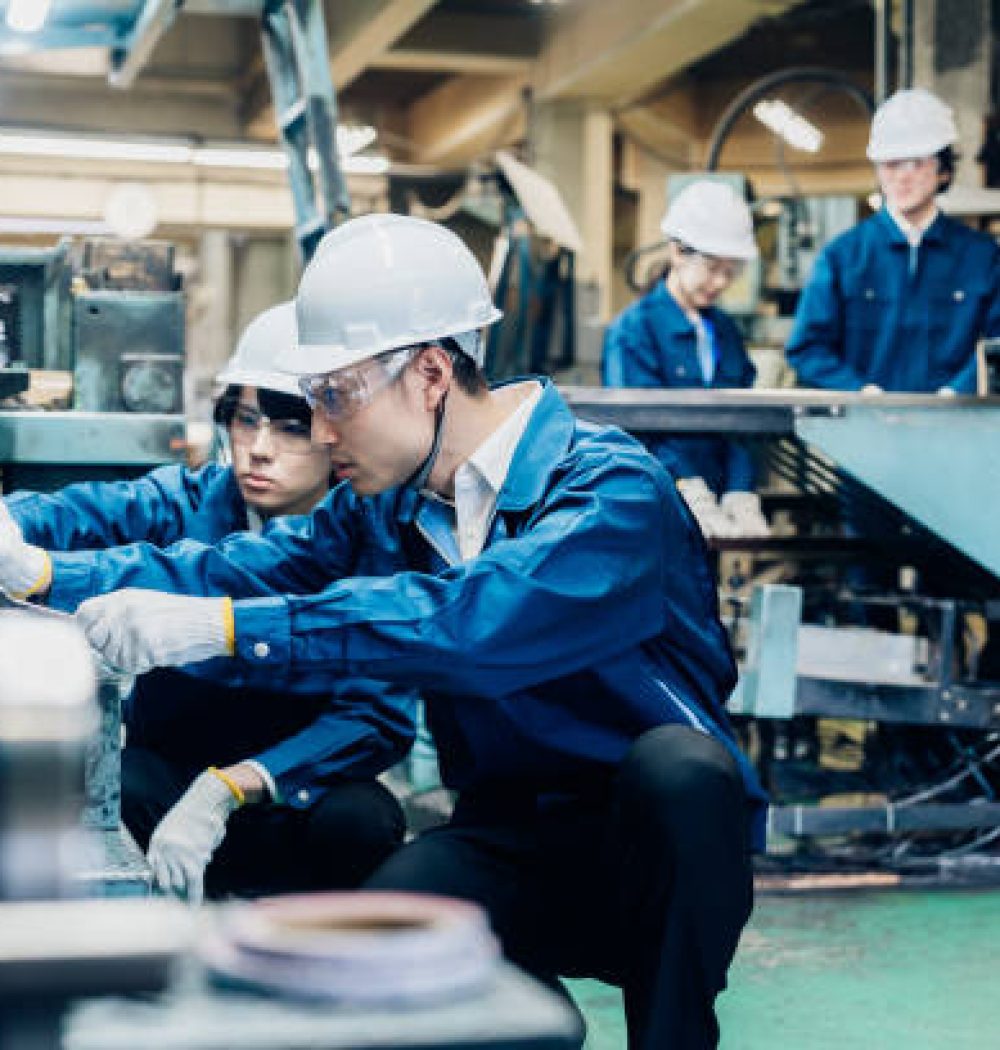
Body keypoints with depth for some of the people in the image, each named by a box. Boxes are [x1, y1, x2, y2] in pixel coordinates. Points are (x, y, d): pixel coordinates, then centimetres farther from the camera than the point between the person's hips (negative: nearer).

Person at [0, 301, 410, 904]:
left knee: (361, 820, -33)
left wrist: (228, 788, -34)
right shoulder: (186, 506, -4)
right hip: (167, 776, 1)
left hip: (293, 801, 0)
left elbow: (379, 714, -21)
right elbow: (81, 511, -24)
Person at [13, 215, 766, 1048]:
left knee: (674, 767, -37)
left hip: (662, 843, -4)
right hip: (515, 848, 4)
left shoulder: (612, 490, -19)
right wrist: (48, 575, -15)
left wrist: (221, 628, -39)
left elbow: (472, 621, -35)